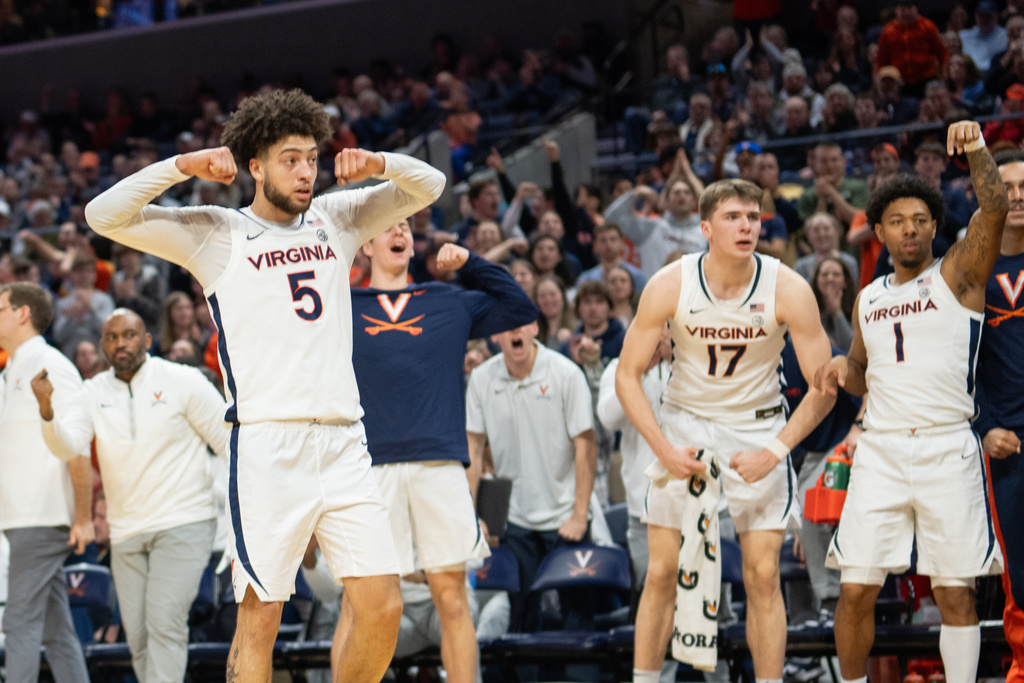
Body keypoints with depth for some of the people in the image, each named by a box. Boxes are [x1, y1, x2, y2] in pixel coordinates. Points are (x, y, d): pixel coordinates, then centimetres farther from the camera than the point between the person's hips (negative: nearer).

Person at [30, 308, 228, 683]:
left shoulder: (183, 381, -5)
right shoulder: (93, 392, 4)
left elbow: (227, 438, -2)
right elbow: (66, 446, -10)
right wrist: (46, 407, -30)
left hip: (182, 524, -5)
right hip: (126, 531, 5)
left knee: (165, 622, -17)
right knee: (137, 634, 6)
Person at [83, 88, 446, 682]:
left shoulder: (336, 219, 18)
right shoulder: (216, 233, 6)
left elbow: (429, 186, 25)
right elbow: (105, 216, -2)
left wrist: (378, 164, 5)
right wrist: (184, 166, -8)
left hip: (344, 443, 4)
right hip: (267, 445, -4)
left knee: (383, 611, -1)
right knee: (260, 617, -6)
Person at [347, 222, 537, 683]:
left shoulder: (451, 303, 19)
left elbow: (521, 308, 23)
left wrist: (470, 264, 14)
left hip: (441, 464, 1)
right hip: (370, 467, -1)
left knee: (452, 598, 1)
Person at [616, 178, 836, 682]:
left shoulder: (788, 290, -17)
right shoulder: (669, 286, -16)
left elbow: (823, 387, -12)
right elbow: (628, 375, -8)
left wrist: (775, 450, -21)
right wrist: (664, 449, -18)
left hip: (758, 426, 0)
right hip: (683, 422, 0)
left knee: (762, 575, -5)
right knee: (662, 573, -1)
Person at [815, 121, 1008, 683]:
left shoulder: (957, 274, 3)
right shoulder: (868, 299, 17)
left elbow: (995, 210, -14)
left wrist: (977, 149, -28)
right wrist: (844, 370, 6)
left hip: (947, 450, -4)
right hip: (880, 448, 4)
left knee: (955, 593, -1)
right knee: (855, 590, -1)